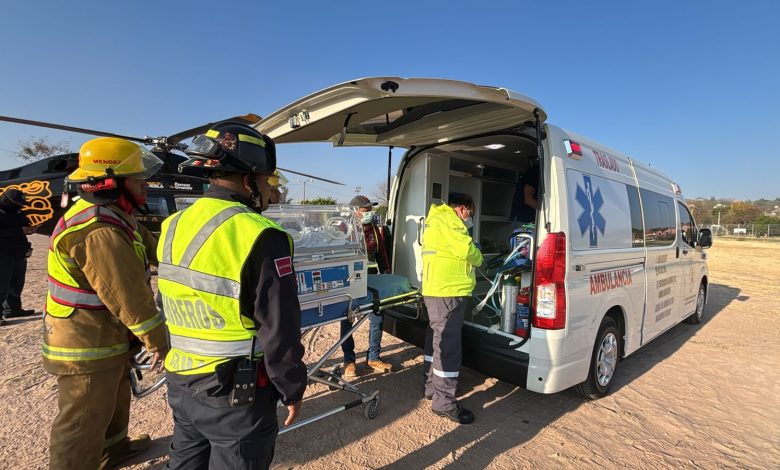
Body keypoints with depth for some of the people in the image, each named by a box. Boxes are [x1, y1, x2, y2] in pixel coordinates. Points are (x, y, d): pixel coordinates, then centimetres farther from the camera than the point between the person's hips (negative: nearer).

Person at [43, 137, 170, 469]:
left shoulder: (110, 215, 3)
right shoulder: (100, 233, -30)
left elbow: (150, 247, 11)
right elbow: (129, 298, -28)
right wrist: (158, 341, -18)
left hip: (103, 339, 11)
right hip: (88, 348, -11)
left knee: (114, 400, 29)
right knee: (83, 424, 9)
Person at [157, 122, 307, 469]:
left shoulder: (173, 226, 0)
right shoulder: (259, 236, -25)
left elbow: (167, 310, 11)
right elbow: (279, 330, -22)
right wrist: (292, 389, -7)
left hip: (180, 384, 7)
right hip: (236, 395, -7)